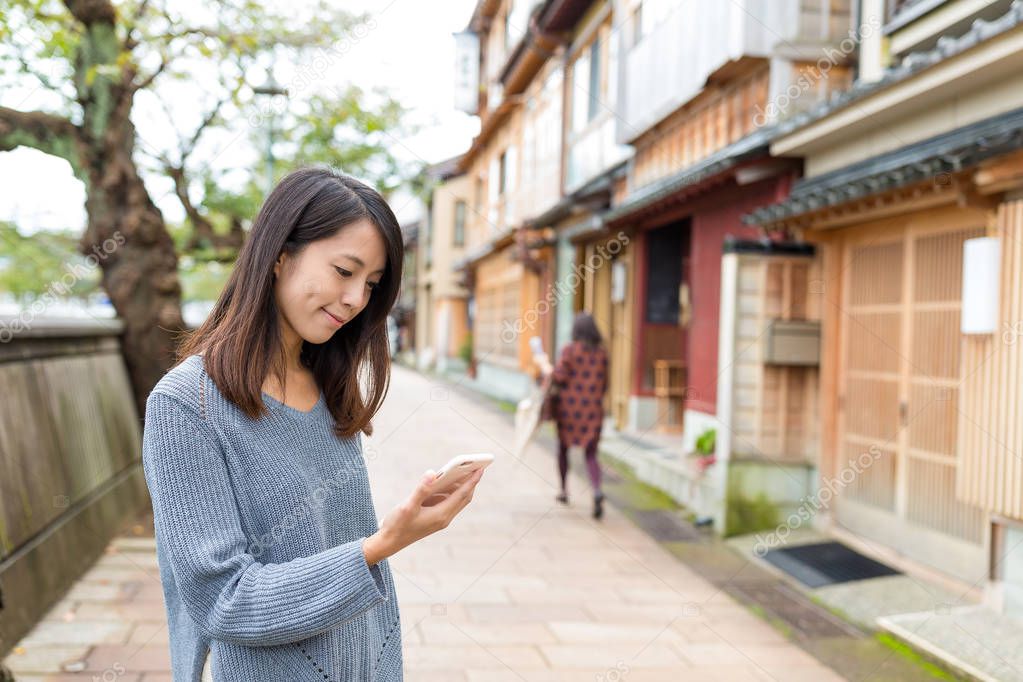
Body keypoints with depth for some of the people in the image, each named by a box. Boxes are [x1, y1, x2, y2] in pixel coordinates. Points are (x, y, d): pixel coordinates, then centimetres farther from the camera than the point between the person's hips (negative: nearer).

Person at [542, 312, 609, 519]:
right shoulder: (602, 352, 2)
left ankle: (564, 491, 29)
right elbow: (604, 383, 5)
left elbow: (560, 376, -15)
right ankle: (597, 490, -21)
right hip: (593, 408, 2)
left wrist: (548, 371, 6)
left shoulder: (569, 350, -8)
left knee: (563, 447, 20)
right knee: (591, 454, 4)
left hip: (568, 406, -2)